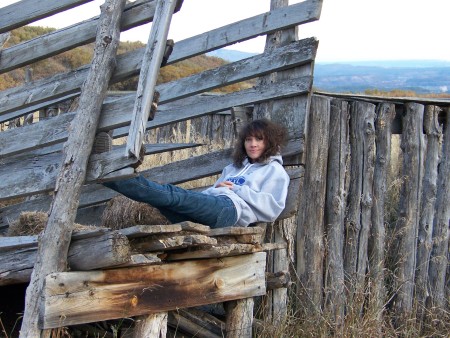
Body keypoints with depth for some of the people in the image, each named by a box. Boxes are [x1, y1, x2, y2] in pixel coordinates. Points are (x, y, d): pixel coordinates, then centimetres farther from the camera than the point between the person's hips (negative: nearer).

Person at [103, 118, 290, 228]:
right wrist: (217, 188, 5)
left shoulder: (275, 170, 20)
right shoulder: (233, 167, 39)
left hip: (231, 207, -6)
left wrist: (237, 190, 1)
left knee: (173, 194, -29)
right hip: (208, 205, 7)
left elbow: (272, 208, 3)